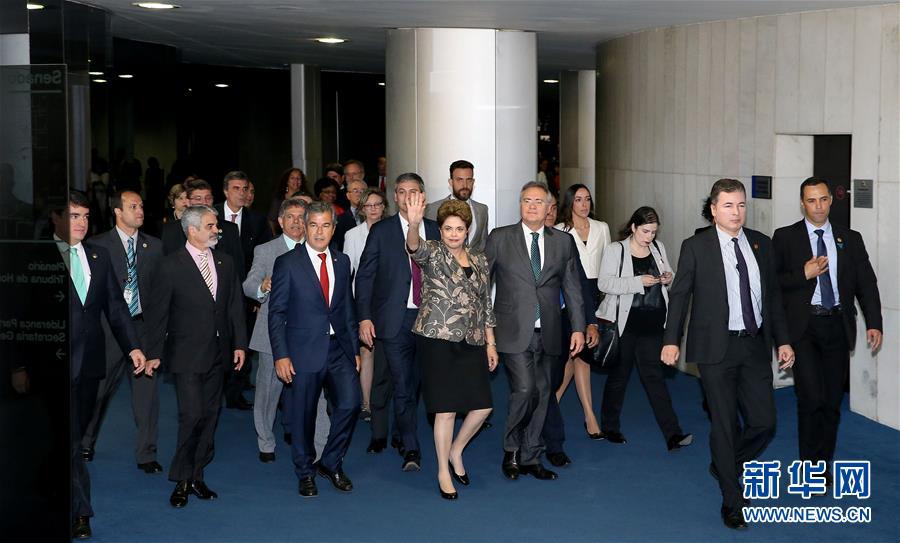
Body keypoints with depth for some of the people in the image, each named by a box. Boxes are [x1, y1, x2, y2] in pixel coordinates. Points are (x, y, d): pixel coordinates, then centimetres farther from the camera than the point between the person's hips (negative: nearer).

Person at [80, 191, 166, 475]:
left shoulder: (155, 246, 7)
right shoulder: (98, 245, 0)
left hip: (145, 325, 2)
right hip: (110, 327, -2)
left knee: (147, 390, 2)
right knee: (100, 388, 9)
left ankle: (146, 455, 12)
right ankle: (86, 442, 32)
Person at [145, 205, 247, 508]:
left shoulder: (226, 264, 9)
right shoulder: (171, 266, -6)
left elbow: (235, 307, 12)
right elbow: (158, 312, -4)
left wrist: (239, 343, 6)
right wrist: (155, 352, -5)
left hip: (218, 354, 5)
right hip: (187, 355, -5)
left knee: (210, 416, 8)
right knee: (192, 415, -11)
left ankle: (196, 476, 18)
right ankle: (182, 480, 4)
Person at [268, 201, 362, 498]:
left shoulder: (342, 261, 10)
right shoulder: (287, 263, -4)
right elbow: (276, 313, -5)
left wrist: (355, 348, 11)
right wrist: (281, 355, -10)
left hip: (339, 349, 4)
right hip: (305, 350, -4)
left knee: (349, 403, -6)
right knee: (303, 413, 5)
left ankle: (331, 463, 17)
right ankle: (305, 472, 25)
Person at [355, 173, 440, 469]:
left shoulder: (435, 231, 8)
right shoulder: (381, 231, 0)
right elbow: (365, 276, 0)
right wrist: (364, 317, -8)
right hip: (394, 319, -3)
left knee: (414, 383, 11)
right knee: (402, 385, -8)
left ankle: (401, 435, 29)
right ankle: (410, 450, -4)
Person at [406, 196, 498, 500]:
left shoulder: (480, 261, 12)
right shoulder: (433, 254, -3)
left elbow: (485, 305, 17)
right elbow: (415, 247, -27)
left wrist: (491, 343, 13)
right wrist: (414, 224, -48)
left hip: (472, 342, 5)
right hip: (438, 339, -5)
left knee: (483, 405, 3)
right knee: (446, 408, -2)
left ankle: (456, 451, 28)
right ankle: (443, 471, 15)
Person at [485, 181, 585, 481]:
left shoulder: (563, 242, 9)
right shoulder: (500, 238, 2)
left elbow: (572, 288, 11)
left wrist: (578, 327, 5)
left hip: (547, 333, 3)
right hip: (514, 331, -3)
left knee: (541, 394, 7)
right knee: (525, 389, -14)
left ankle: (530, 457, 20)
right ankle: (511, 450, 9)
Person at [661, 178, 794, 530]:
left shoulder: (761, 244, 8)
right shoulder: (696, 247, -3)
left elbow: (773, 295, 12)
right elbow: (679, 295, -2)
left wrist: (783, 340, 8)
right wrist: (671, 340, -10)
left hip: (755, 346, 4)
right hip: (717, 347, -4)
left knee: (764, 421, 3)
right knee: (724, 424, 1)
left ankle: (725, 466, 32)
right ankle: (732, 501, 14)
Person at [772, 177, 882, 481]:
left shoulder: (851, 239, 10)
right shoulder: (785, 238, 2)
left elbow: (866, 283, 7)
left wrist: (874, 323, -3)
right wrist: (804, 274, -15)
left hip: (837, 327, 3)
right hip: (803, 327, -3)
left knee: (832, 401, 8)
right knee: (812, 398, -12)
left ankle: (824, 464, 25)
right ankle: (810, 467, 5)